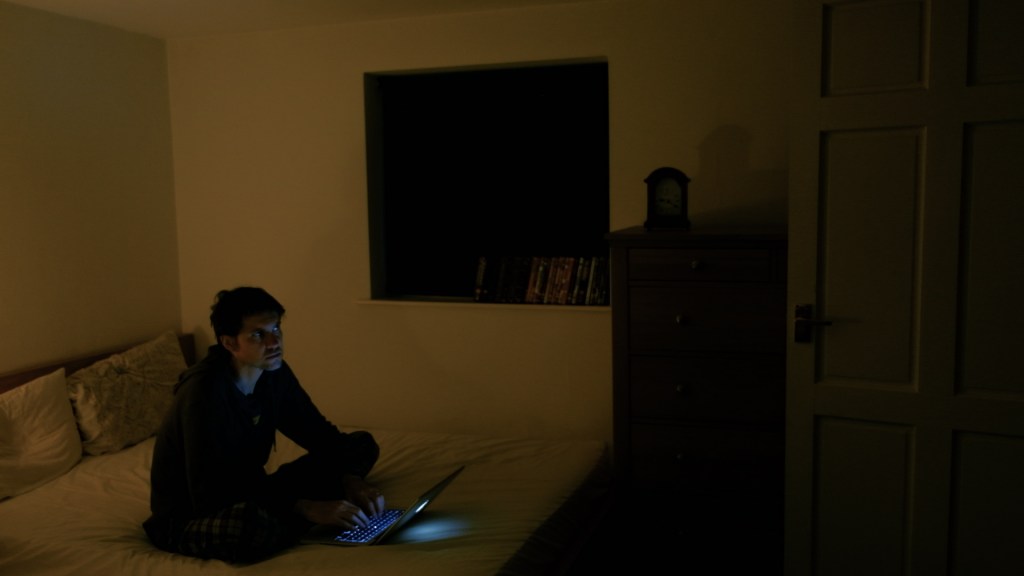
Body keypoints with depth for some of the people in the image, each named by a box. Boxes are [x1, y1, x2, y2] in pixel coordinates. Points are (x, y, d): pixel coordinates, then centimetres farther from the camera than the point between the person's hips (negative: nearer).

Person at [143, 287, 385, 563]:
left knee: (362, 445, 4)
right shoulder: (204, 390, -28)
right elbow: (211, 496, -32)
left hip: (248, 494, 8)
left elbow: (321, 434, 3)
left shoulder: (274, 372, -6)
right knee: (252, 519, -44)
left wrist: (351, 479, -17)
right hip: (188, 517, -7)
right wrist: (306, 509, -35)